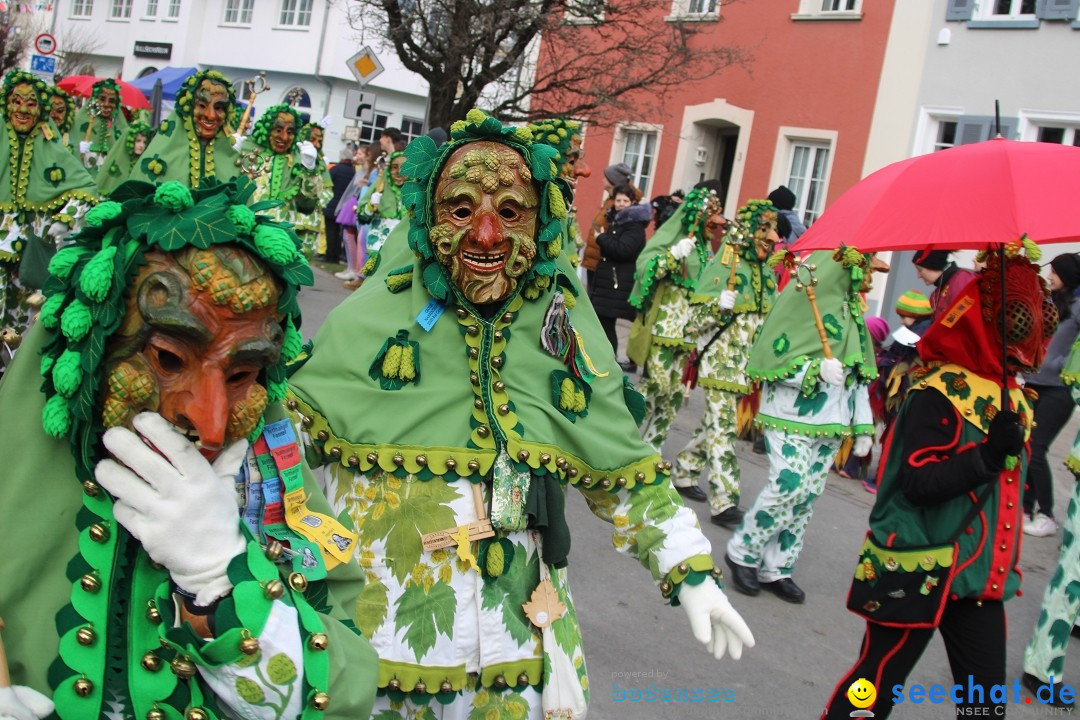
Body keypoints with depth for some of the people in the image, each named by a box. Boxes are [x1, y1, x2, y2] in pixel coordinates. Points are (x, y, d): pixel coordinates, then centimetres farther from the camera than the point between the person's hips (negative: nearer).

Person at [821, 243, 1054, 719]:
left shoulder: (1014, 398, 11)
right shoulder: (938, 394, -17)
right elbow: (919, 483, -23)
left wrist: (1006, 564, 22)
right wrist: (987, 456, -32)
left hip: (981, 574, 8)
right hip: (920, 571, -8)